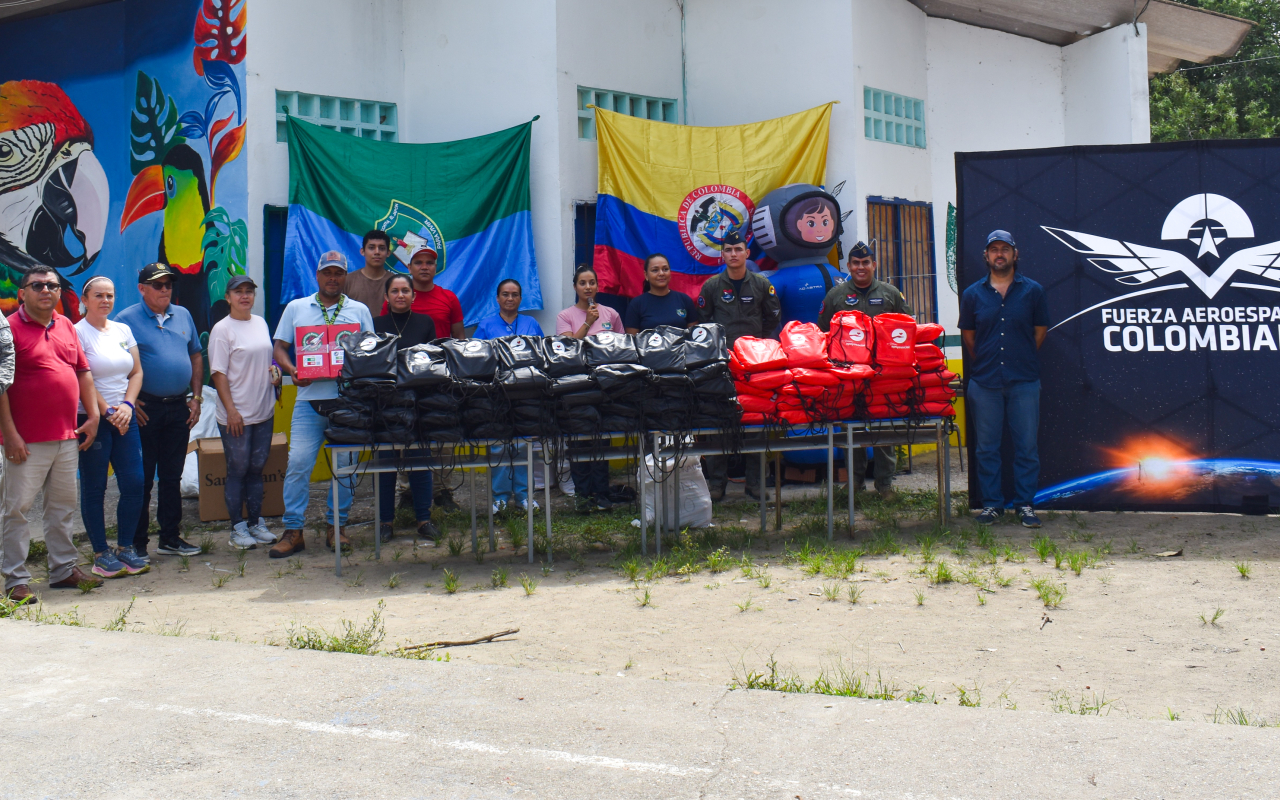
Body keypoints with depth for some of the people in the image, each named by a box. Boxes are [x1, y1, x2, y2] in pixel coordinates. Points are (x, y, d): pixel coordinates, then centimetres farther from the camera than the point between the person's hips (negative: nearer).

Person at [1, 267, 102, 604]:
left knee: (63, 506, 14)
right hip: (28, 440, -6)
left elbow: (83, 372, 18)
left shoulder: (66, 326, 12)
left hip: (67, 437, 7)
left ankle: (64, 569, 24)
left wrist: (93, 415, 9)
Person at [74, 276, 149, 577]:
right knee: (94, 488, 1)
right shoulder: (77, 332, -6)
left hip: (124, 418, 5)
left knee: (134, 483, 1)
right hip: (92, 420, -5)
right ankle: (101, 553, 9)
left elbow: (136, 372, 11)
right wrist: (107, 412, -13)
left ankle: (126, 547, 14)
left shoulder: (123, 330, 12)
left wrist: (127, 406, -4)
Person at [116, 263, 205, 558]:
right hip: (146, 409, -5)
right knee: (142, 478, 0)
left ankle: (170, 537, 20)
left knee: (172, 476, 11)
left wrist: (196, 397, 8)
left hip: (179, 407, 5)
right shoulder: (126, 320, -5)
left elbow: (196, 357, 16)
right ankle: (137, 542, 7)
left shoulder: (183, 315, 12)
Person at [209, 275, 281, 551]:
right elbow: (218, 373, -12)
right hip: (236, 415, -6)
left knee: (257, 469, 12)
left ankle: (256, 523, 20)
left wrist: (273, 370, 2)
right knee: (237, 471, 1)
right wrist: (231, 410, -17)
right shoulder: (222, 329, -9)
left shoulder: (260, 323, 11)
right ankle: (238, 528, 9)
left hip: (264, 412, 6)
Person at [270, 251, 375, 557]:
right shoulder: (296, 308, 13)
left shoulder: (359, 311, 13)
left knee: (345, 465, 2)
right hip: (309, 398, 0)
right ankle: (293, 531, -1)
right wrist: (292, 371, -9)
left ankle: (336, 526, 14)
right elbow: (279, 347, 11)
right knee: (298, 463, -7)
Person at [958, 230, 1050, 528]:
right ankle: (991, 503, 14)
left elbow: (1040, 331, 10)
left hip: (1024, 380, -1)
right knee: (986, 447, 5)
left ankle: (1025, 504, 10)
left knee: (1026, 445, 1)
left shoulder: (1033, 291, 4)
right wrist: (984, 364, 10)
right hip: (984, 382, 1)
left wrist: (1022, 360, 9)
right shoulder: (973, 294, 7)